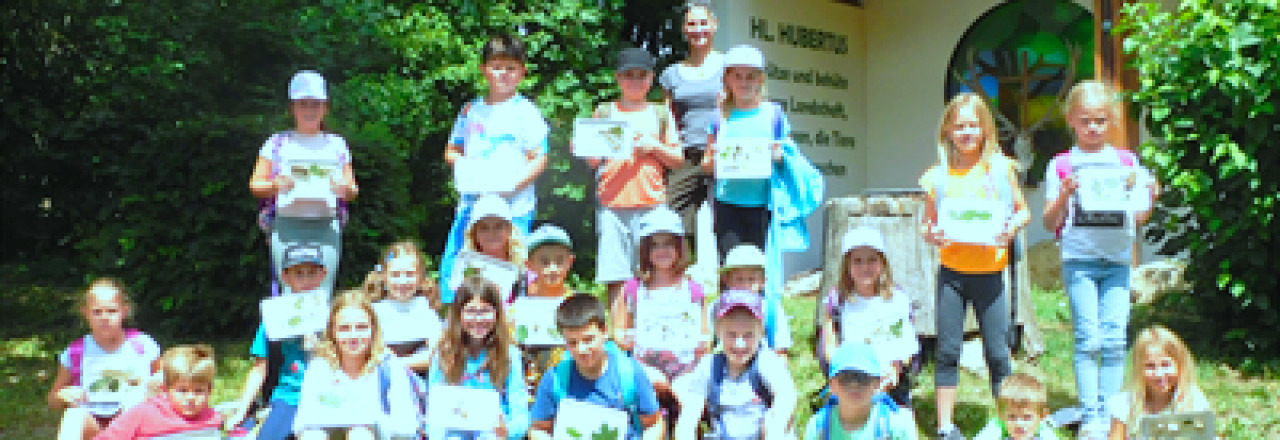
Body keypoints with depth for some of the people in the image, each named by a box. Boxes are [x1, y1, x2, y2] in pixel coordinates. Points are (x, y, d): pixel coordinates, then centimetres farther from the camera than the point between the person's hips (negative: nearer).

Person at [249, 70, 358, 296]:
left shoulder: (336, 145, 16)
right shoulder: (278, 143, 11)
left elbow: (353, 190, 16)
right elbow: (255, 185, 10)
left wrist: (344, 188, -7)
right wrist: (276, 185, -11)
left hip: (326, 226, 2)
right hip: (287, 225, -1)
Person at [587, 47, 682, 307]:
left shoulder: (661, 114, 13)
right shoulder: (605, 112, 11)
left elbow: (677, 159, 11)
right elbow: (591, 160, 9)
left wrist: (655, 146, -5)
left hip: (652, 202, 1)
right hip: (612, 202, 0)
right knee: (616, 278, -2)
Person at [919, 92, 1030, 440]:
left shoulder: (1000, 167, 1)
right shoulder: (938, 174, 3)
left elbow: (1022, 211, 8)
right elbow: (927, 223, 10)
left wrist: (1012, 228, -12)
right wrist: (931, 234, -12)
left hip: (989, 271, -1)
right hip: (951, 271, 1)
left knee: (998, 352, 4)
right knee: (947, 351, 5)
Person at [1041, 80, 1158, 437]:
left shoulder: (1126, 161, 11)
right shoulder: (1062, 165, 5)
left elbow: (1139, 218, 12)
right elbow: (1050, 223, 3)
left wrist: (1148, 194, -6)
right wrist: (1065, 194, -13)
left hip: (1117, 260, 2)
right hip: (1079, 260, -2)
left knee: (1115, 340, 0)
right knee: (1088, 340, -5)